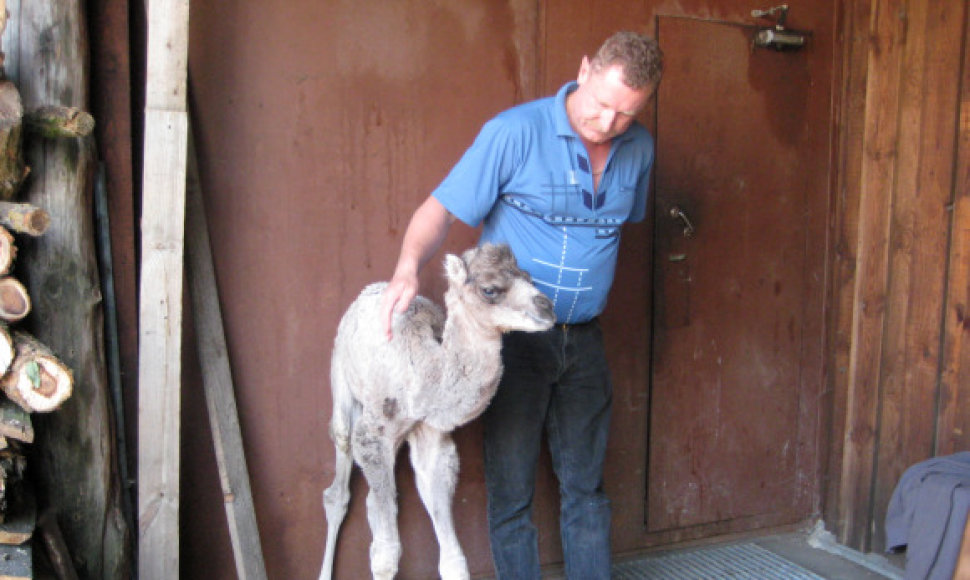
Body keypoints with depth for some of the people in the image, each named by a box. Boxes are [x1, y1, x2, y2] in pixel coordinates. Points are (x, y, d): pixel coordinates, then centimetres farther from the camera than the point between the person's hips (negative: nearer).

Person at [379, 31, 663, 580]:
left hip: (583, 340, 5)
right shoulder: (516, 132, -15)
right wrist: (409, 266, -35)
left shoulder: (639, 149, 2)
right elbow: (443, 208, -16)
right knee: (512, 488, 5)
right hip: (513, 339, -4)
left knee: (586, 485, 15)